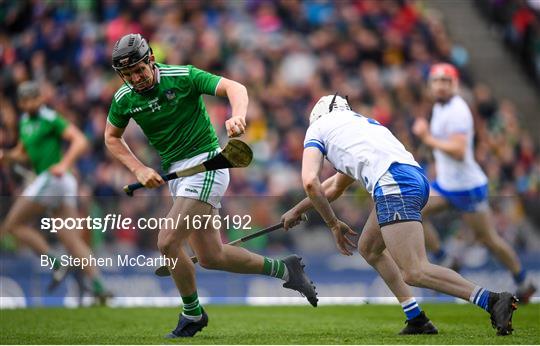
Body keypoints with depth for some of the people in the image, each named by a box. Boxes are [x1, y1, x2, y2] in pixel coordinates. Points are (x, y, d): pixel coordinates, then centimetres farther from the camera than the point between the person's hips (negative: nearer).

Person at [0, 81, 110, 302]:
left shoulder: (50, 118, -9)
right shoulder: (25, 121, 19)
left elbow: (80, 141, -15)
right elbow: (23, 155, 29)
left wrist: (64, 163, -29)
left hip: (52, 178, -9)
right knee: (71, 239, 2)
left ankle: (56, 264, -9)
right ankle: (98, 286, -6)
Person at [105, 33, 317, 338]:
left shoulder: (183, 77, -14)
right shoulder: (124, 99, 0)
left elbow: (235, 87, -17)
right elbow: (112, 138, 15)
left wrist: (238, 117, -38)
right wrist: (139, 169, 1)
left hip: (205, 164, -7)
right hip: (175, 173, 7)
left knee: (167, 242, -16)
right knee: (210, 257, 7)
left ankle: (192, 314, 4)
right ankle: (283, 270, 25)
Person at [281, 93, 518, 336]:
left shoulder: (318, 127, 19)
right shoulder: (361, 123, 39)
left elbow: (310, 182, 3)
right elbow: (335, 188, 50)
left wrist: (333, 224, 13)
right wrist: (296, 211, 58)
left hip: (394, 185, -8)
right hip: (416, 178, 8)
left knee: (414, 273, -16)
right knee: (369, 248, 26)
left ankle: (492, 301, -29)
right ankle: (417, 320, 16)